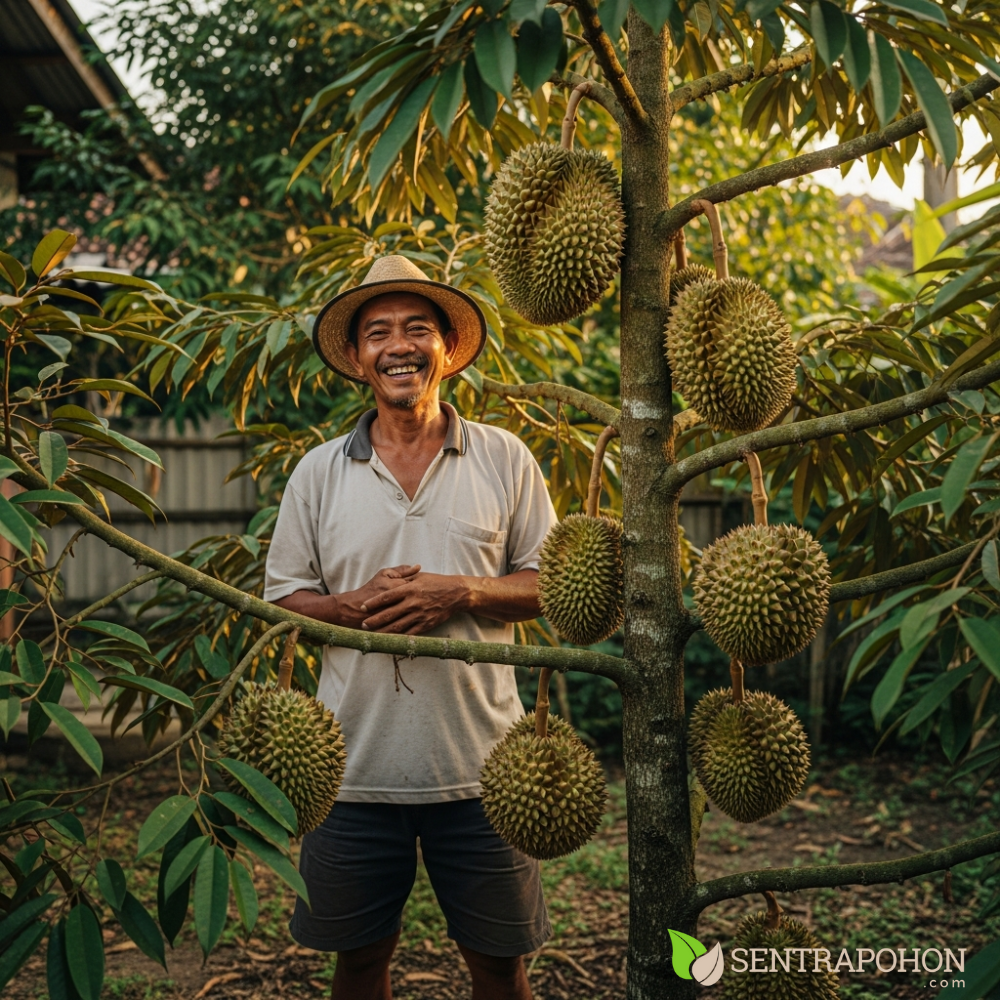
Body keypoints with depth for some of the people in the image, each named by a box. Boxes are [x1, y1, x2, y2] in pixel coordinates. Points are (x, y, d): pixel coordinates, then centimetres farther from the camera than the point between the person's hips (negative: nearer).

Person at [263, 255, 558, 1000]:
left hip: (479, 763, -1)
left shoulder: (504, 459, 2)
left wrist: (459, 593, -14)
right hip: (357, 765, 1)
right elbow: (282, 597, 8)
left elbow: (553, 583, 4)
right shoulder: (318, 472, 4)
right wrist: (351, 608, -12)